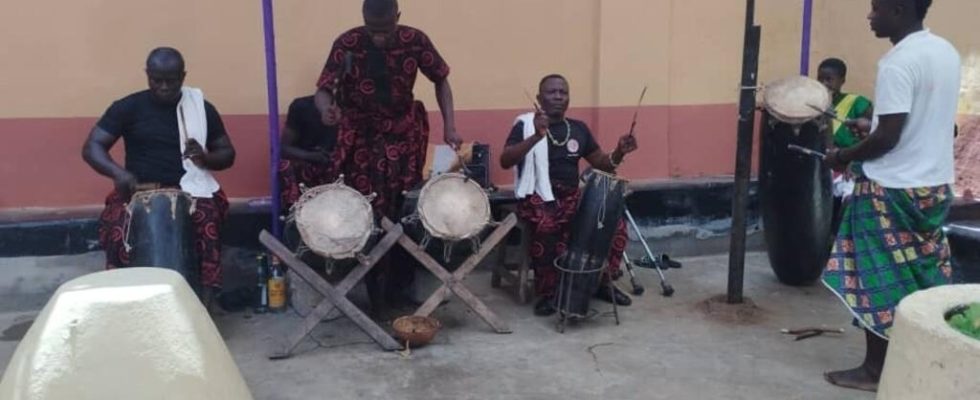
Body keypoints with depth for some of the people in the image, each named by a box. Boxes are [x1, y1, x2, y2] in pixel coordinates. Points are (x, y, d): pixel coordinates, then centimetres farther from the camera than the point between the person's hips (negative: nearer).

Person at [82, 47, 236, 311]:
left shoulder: (202, 108, 4)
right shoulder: (128, 107, 1)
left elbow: (227, 154, 9)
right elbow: (92, 147, -3)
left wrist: (206, 158, -16)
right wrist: (118, 172, -24)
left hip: (189, 189, 0)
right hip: (138, 190, 1)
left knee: (208, 220, -32)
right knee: (117, 228, -30)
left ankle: (205, 301, -25)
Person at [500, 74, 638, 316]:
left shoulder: (579, 128, 12)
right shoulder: (525, 125, -4)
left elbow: (602, 163, 15)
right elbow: (505, 162, -19)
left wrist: (619, 153, -8)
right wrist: (536, 137, -32)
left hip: (571, 196, 5)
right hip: (537, 197, -5)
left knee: (614, 220, -15)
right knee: (547, 226, -36)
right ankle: (546, 293, -17)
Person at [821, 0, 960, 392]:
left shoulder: (897, 63, -20)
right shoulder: (947, 52, 8)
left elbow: (889, 138, -22)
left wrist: (846, 156, -6)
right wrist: (873, 125, 17)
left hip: (894, 189, -9)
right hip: (935, 184, 9)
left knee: (878, 279, 3)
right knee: (924, 278, 17)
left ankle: (873, 370, 13)